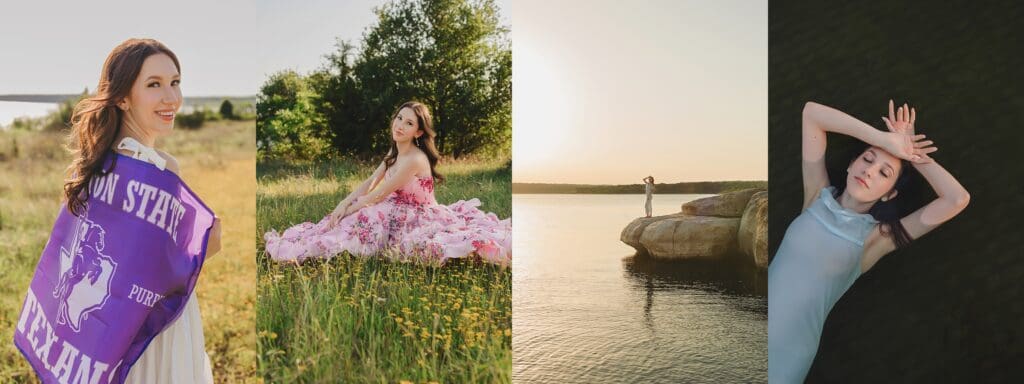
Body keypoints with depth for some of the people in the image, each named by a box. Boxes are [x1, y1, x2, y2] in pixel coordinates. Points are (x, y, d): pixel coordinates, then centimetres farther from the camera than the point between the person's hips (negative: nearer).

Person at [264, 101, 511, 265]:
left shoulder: (414, 159, -24)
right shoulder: (395, 152, 5)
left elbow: (379, 195, -19)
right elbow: (370, 183, 8)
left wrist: (347, 210, -11)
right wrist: (343, 204, -5)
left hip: (418, 218, -9)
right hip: (400, 214, 9)